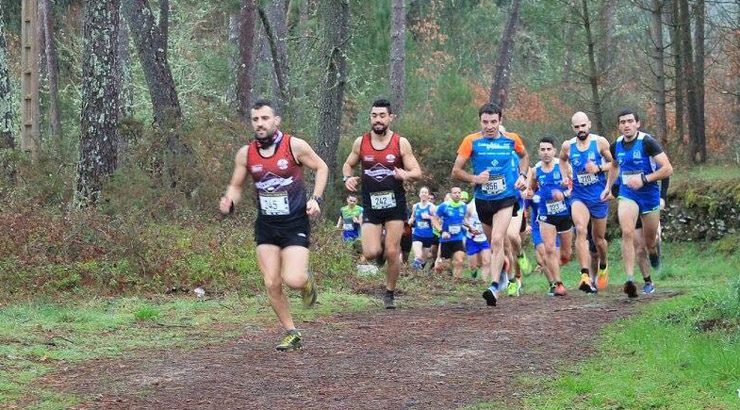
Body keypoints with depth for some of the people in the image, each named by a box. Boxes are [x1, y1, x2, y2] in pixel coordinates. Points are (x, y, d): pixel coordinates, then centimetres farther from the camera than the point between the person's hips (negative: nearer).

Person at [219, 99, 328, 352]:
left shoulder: (294, 146, -10)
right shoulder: (246, 154, -2)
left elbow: (321, 167, 4)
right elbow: (235, 186, 10)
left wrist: (316, 199, -8)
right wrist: (228, 203, -13)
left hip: (295, 224, -3)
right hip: (266, 227, 3)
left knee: (293, 280, -17)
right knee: (272, 284, -2)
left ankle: (307, 280, 21)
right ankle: (291, 334, 15)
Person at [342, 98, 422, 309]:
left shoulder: (401, 143, -5)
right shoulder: (361, 142, 0)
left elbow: (417, 172, -3)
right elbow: (348, 165, 15)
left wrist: (406, 175, -26)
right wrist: (348, 178, -8)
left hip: (395, 204, -1)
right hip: (371, 205, 1)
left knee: (392, 252, -2)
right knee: (370, 253, -9)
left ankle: (390, 293, 17)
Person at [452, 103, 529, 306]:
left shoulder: (512, 139, -1)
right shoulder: (471, 141, -6)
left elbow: (524, 156, 21)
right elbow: (456, 171, -4)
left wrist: (522, 175, 4)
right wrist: (475, 178, -21)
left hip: (506, 198, -2)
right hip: (483, 200, 2)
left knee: (497, 240, -20)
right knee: (494, 243, 15)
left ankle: (495, 287, -26)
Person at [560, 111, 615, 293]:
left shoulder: (600, 142, -7)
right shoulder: (568, 146, 0)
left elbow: (614, 162, -1)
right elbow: (562, 160, 23)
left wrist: (599, 168, -17)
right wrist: (565, 176, 8)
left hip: (599, 197, 0)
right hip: (579, 197, 0)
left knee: (598, 238, 13)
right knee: (580, 230, -26)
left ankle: (603, 266, 46)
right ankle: (586, 275, -34)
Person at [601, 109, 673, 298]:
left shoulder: (647, 142, -14)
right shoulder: (616, 146, 2)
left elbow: (668, 169, -17)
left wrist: (644, 179, -25)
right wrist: (608, 187, 17)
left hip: (649, 195, -2)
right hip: (627, 195, 2)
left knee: (649, 242, 10)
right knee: (627, 233, -22)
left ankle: (654, 249, 51)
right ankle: (630, 280, -28)